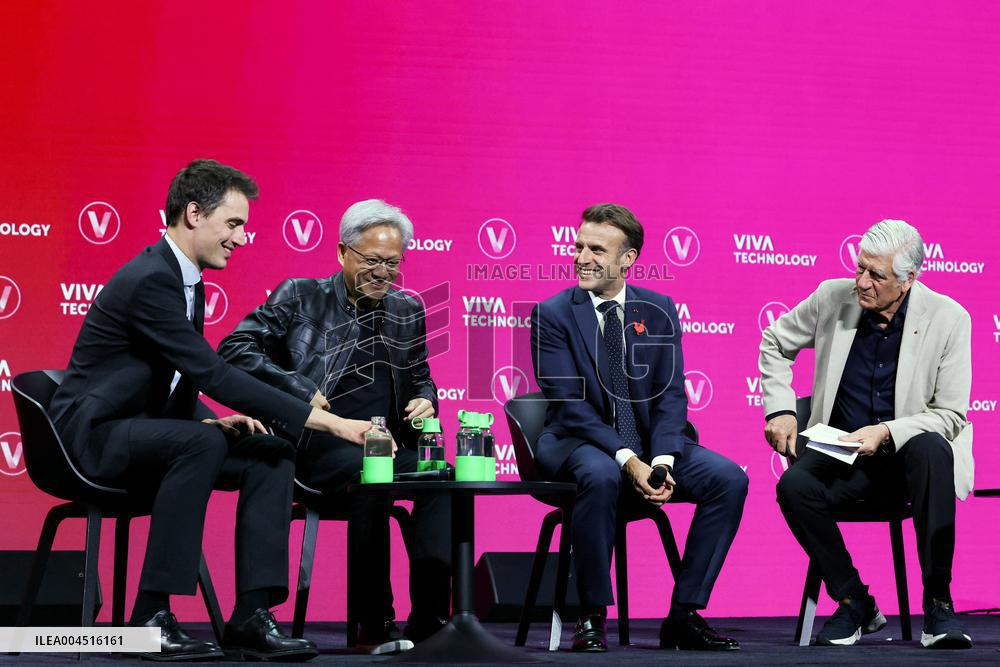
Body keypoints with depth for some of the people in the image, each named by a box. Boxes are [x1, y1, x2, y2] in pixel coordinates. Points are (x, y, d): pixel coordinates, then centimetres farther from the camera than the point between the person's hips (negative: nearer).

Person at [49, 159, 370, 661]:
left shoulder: (187, 281, 12)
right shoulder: (150, 279, -21)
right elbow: (214, 374, -28)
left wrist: (212, 420, -3)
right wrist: (325, 421, -29)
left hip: (145, 433, 9)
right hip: (94, 434, -9)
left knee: (272, 454, -7)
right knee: (201, 443, -35)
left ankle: (252, 615, -13)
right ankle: (151, 618, -28)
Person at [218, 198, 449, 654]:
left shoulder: (408, 312, 19)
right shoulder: (300, 297, 5)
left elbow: (420, 377, 30)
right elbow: (234, 349, -3)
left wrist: (425, 399, 4)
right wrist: (300, 392, -12)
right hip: (318, 445, -4)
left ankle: (428, 621, -29)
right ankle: (374, 625, -28)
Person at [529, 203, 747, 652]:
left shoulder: (658, 311, 6)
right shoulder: (553, 314, -4)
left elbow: (671, 395, 0)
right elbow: (569, 404, -12)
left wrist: (662, 461, -18)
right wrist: (627, 459, -24)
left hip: (652, 444, 4)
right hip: (578, 443, -4)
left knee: (729, 479, -18)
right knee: (601, 475, -38)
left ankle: (684, 614, -11)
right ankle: (592, 616, -22)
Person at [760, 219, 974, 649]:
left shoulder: (948, 318, -10)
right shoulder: (833, 298, -3)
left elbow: (951, 415, -9)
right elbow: (775, 343, 14)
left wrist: (886, 432, -25)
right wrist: (780, 409, 1)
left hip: (907, 452, -2)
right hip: (844, 451, 2)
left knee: (931, 449, -38)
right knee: (794, 486, -30)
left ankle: (937, 602, -28)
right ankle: (855, 603, -9)